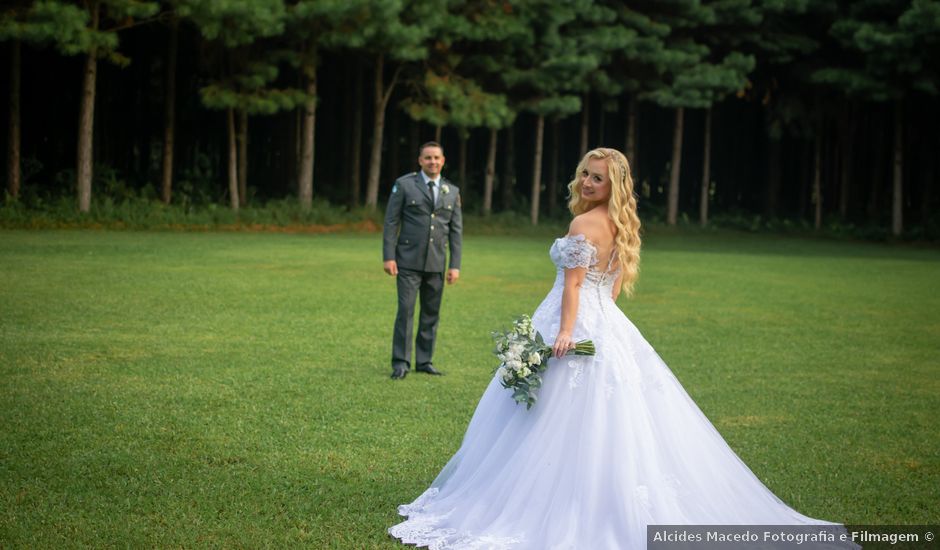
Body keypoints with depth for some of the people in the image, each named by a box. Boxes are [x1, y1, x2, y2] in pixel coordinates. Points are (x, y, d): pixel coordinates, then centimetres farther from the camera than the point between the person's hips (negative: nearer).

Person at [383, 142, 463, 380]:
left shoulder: (452, 191, 11)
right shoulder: (404, 184, 1)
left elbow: (456, 230, 11)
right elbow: (391, 222, -1)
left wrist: (455, 265, 4)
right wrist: (388, 257, -8)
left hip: (436, 264, 3)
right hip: (408, 262, -3)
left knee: (431, 313, 5)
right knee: (406, 310, -7)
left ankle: (424, 361, 15)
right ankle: (401, 363, -1)